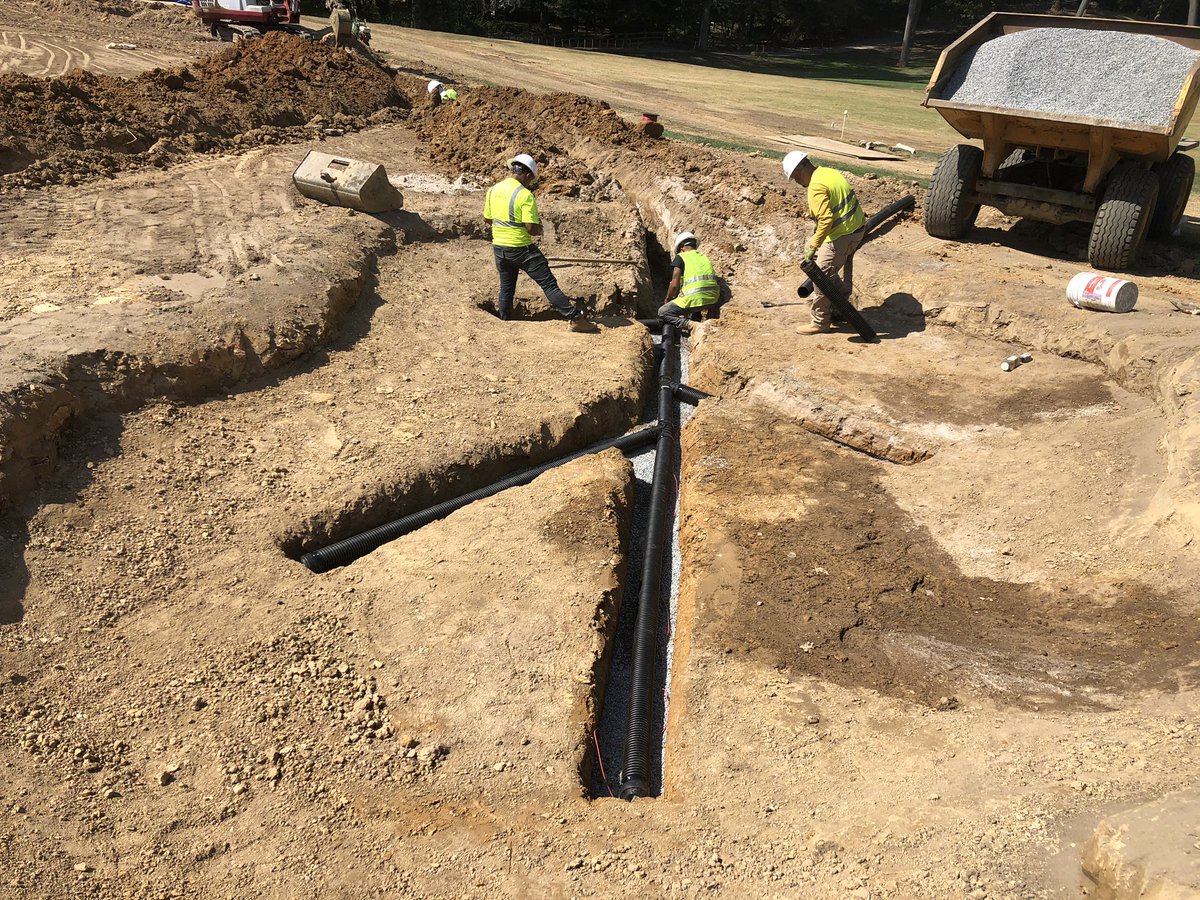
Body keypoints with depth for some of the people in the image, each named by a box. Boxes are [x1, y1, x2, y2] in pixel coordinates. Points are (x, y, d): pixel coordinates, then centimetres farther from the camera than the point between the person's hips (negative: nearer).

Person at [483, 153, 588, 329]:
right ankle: (574, 317, -6)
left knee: (506, 287, 22)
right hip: (521, 248, -6)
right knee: (548, 283, -4)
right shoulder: (525, 195, -17)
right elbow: (531, 229, -20)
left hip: (499, 247, 6)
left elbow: (487, 219, 14)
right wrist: (539, 229, 1)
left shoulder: (493, 190, 3)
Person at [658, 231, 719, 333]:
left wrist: (668, 300, 17)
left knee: (662, 312, 12)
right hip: (712, 301, 7)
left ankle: (688, 323, -12)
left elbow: (675, 285, -4)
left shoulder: (680, 257, 3)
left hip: (695, 299, -7)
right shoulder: (704, 257, 21)